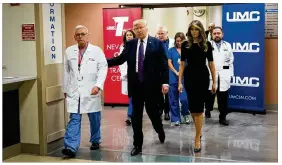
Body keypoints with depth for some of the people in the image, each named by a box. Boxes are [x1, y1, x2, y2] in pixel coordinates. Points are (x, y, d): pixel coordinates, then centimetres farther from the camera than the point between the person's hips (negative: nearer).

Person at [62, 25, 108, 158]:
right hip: (74, 91, 2)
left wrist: (98, 85, -18)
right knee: (74, 119, -4)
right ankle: (71, 147, -8)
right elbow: (66, 71, 12)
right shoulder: (69, 51, 9)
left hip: (91, 91, -1)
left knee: (94, 118, 11)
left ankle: (95, 141, 29)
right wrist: (65, 89, 13)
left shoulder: (97, 50, -1)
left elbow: (103, 69, -6)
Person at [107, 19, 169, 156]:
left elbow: (163, 63, -5)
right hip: (135, 84, 3)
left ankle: (160, 131, 38)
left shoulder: (157, 43, -2)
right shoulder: (130, 44, 6)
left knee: (152, 111, 6)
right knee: (136, 115, 6)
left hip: (151, 84, -3)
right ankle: (137, 144, 16)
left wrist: (165, 82, -11)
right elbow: (120, 59, 3)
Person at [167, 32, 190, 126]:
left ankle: (185, 114, 20)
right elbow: (169, 63, 1)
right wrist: (176, 72, -11)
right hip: (173, 78, 1)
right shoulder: (171, 50, 8)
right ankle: (175, 119, 15)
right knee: (173, 100, 5)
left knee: (184, 99, -8)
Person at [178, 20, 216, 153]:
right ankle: (198, 130, 33)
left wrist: (214, 82, 2)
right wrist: (179, 82, -2)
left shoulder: (207, 44, 0)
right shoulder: (185, 45, 2)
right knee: (192, 107, 8)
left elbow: (211, 63, 2)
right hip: (189, 78, 2)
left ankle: (197, 138, 4)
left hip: (202, 78, -1)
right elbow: (182, 64, 3)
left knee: (198, 107, -3)